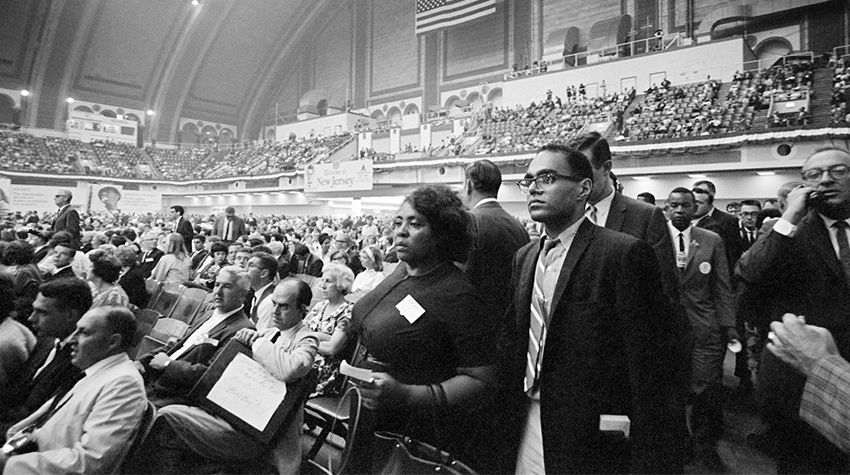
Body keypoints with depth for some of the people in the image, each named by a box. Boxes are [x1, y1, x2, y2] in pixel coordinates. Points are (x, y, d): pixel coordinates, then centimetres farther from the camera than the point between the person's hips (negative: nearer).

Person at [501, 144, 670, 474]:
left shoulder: (625, 254, -16)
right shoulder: (524, 257, 5)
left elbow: (646, 369, -16)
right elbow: (513, 344, 9)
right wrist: (509, 415, 5)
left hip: (591, 439, -5)